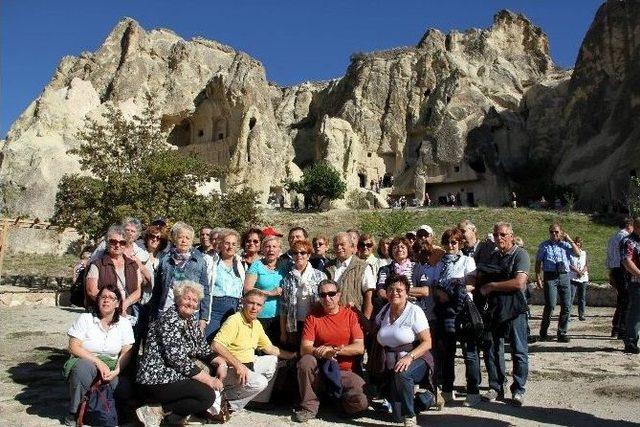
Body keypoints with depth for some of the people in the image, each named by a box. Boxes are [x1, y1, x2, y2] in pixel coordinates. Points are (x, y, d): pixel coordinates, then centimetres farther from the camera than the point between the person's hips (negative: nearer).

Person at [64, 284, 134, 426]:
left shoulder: (124, 323, 3)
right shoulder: (85, 319, -4)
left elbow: (126, 353, 0)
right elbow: (74, 347, -11)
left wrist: (116, 371, -19)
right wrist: (99, 362, -22)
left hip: (111, 368, 2)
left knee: (126, 391, -25)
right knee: (84, 367, -36)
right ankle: (74, 413, -12)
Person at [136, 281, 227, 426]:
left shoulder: (191, 320, 11)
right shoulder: (170, 319, -17)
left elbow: (203, 349, 12)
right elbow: (177, 359, -24)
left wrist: (220, 362, -8)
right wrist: (208, 380, -21)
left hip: (173, 375, 10)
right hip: (157, 379, -10)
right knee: (208, 396, -20)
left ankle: (177, 414, 6)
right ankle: (156, 410, -8)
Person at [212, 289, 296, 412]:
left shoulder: (257, 324, 10)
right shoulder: (234, 320, -19)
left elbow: (269, 348, 19)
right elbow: (216, 345, -31)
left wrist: (292, 355, 13)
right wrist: (237, 364, -36)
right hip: (230, 368, -10)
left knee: (272, 360, 19)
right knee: (259, 382, -28)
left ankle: (260, 400, 19)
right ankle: (226, 398, -10)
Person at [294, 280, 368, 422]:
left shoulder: (350, 315, 1)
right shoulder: (313, 317, 0)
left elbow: (360, 348, -7)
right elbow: (304, 349, -7)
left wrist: (334, 350, -19)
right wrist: (320, 352, -28)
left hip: (344, 371, 0)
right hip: (320, 369, 0)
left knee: (361, 403, -24)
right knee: (306, 361, -32)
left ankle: (337, 395, 11)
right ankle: (309, 407, -11)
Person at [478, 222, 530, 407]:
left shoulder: (520, 254, -7)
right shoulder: (493, 256, 14)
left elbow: (519, 282, -19)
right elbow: (480, 279, 19)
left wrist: (491, 286, -12)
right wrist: (482, 286, -5)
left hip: (515, 310, -6)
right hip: (494, 310, 6)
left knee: (519, 352, 3)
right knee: (491, 350, 9)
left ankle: (518, 390, 16)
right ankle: (495, 387, 21)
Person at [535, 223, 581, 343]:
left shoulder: (565, 244, 15)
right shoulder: (544, 245, 11)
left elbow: (578, 253, 2)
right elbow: (538, 262, 8)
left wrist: (570, 240, 2)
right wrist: (538, 277, -2)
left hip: (564, 276, 3)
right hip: (550, 276, -3)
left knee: (566, 306, 1)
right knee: (550, 305, -12)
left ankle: (562, 333, 12)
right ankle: (543, 332, 3)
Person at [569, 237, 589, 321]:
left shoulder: (584, 252, 12)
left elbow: (587, 264, 7)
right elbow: (568, 264, -7)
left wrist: (583, 271, -11)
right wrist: (577, 271, -16)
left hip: (583, 278, 4)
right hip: (573, 278, -4)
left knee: (582, 297, 6)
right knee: (571, 296, -9)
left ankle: (581, 315, 12)